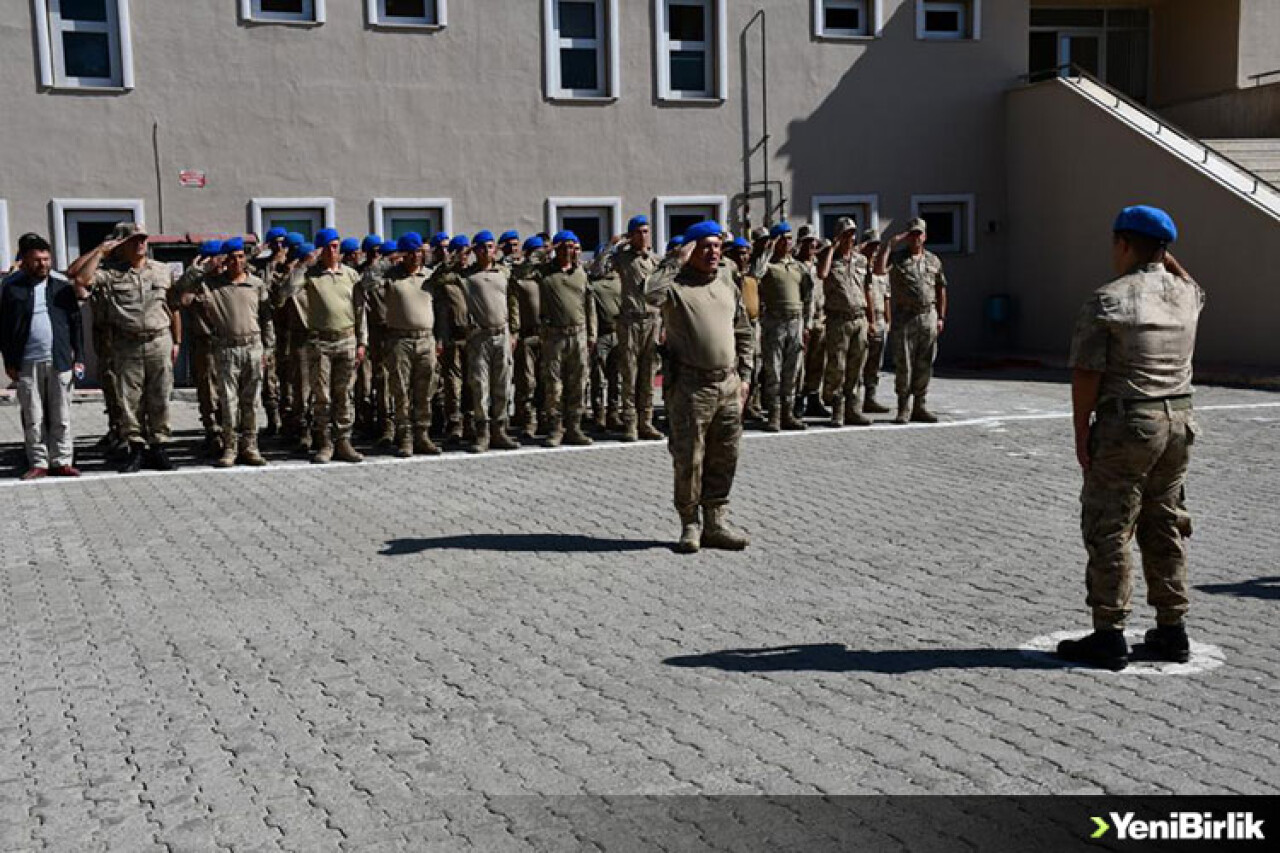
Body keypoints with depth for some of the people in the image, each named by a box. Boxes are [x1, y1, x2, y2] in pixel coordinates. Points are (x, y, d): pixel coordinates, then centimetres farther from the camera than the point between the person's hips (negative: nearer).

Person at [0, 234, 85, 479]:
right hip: (27, 364, 0)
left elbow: (75, 322, 7)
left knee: (61, 417, 3)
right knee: (33, 418, 4)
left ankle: (62, 461, 10)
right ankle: (38, 463, 11)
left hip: (60, 360, 0)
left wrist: (79, 358, 2)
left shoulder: (62, 285, 6)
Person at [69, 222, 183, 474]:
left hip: (160, 342, 1)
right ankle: (136, 448, 13)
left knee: (160, 398, 4)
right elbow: (77, 276, -14)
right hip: (126, 346, -1)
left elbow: (174, 308, 12)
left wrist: (176, 342, 7)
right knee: (130, 399, 3)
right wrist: (101, 250, -8)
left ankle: (158, 446, 13)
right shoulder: (109, 271, 1)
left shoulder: (162, 271, 8)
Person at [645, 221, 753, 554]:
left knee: (724, 458, 9)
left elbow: (742, 332, 20)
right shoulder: (677, 282, -4)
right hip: (690, 385, -6)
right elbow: (651, 293, -29)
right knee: (689, 459, 0)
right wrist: (676, 261, -17)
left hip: (728, 384, 6)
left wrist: (744, 375, 14)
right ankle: (690, 524, 13)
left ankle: (716, 523, 20)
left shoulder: (727, 283, 14)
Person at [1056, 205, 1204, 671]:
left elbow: (1086, 374, -15)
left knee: (1109, 531, 1)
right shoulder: (1187, 295, 5)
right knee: (1165, 528, 15)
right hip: (1180, 421, 7)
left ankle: (1109, 636, 4)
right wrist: (1162, 251, 22)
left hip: (1126, 426, -6)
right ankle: (1172, 630, 22)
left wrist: (1081, 433, -7)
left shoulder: (1107, 300, -13)